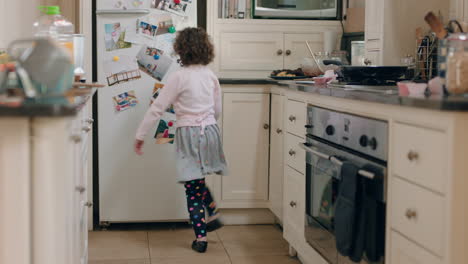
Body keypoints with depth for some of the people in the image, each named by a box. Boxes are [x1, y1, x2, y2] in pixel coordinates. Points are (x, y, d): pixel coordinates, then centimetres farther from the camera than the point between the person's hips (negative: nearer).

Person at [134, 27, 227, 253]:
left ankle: (200, 237, 5)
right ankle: (213, 213, 21)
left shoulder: (179, 77, -12)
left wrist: (140, 136, -3)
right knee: (198, 180, 25)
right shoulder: (211, 76, 5)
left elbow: (157, 109, -10)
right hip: (210, 131, 5)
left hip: (189, 134, -5)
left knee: (193, 187, 2)